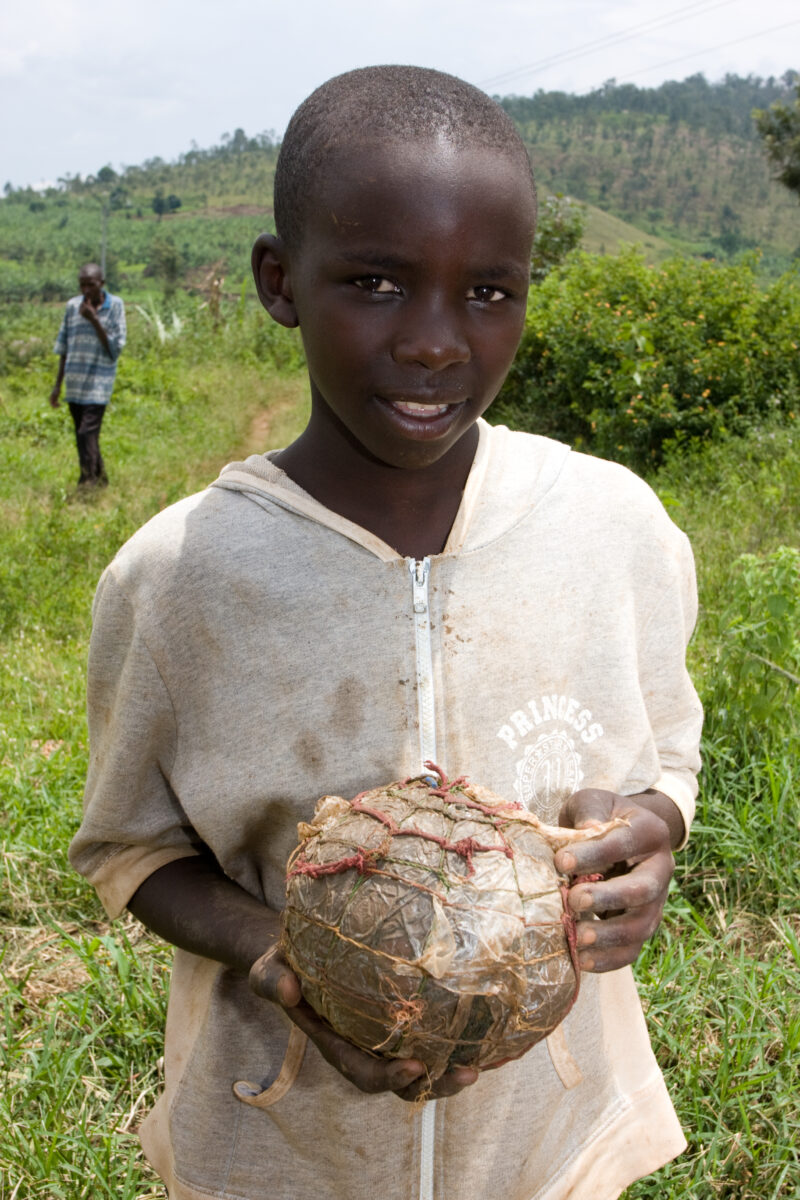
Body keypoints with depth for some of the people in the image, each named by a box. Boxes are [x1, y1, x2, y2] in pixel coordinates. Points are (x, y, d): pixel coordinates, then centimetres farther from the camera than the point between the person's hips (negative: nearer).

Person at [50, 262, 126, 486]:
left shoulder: (115, 306, -4)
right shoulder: (72, 306, 5)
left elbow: (115, 348, -8)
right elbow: (64, 347, 13)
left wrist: (94, 320, -18)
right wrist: (57, 385, 14)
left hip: (99, 380, -5)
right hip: (75, 382, 5)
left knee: (88, 432, -15)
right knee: (82, 435, 11)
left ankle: (88, 481, -12)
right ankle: (100, 477, 26)